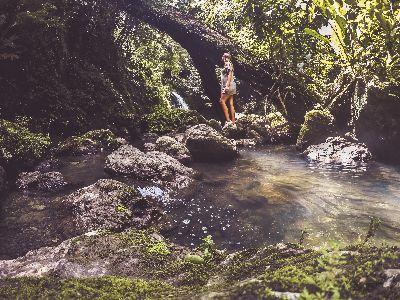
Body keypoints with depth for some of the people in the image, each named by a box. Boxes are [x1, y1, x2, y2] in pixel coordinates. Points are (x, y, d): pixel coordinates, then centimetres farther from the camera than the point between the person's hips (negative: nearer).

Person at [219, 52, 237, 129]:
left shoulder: (228, 64, -4)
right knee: (231, 104, 4)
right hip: (230, 86, 9)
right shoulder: (226, 65, 23)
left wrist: (227, 86, -23)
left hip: (229, 85, -9)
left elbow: (230, 75, -15)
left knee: (222, 101, -13)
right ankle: (233, 122, 2)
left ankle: (228, 120, -16)